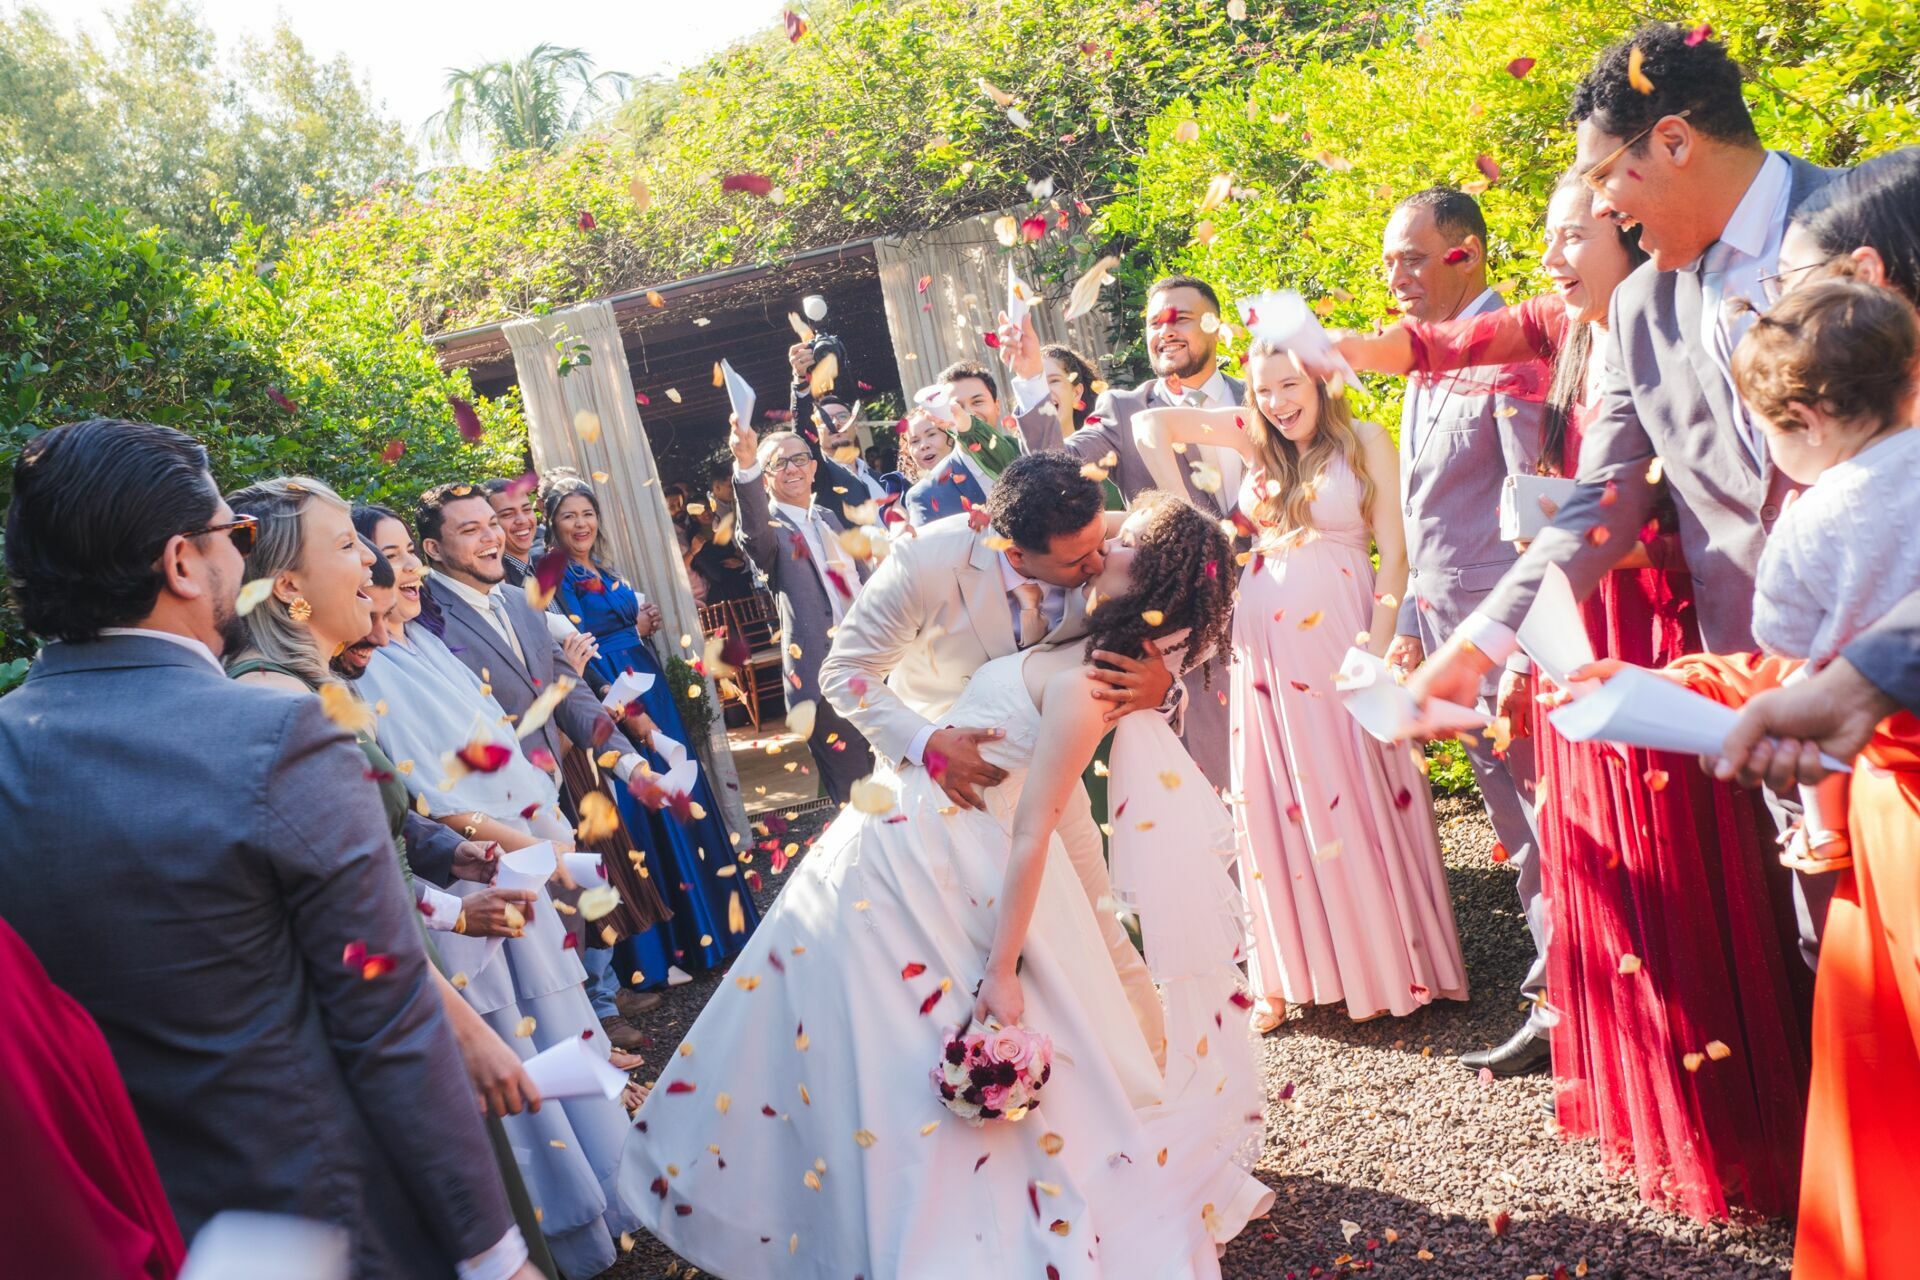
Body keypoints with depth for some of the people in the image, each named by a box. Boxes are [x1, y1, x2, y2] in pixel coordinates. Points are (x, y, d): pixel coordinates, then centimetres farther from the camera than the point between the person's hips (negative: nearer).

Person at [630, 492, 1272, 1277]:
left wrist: (1002, 970, -24)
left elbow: (1030, 835, -25)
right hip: (910, 842, 9)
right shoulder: (1096, 652, 1)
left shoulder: (1081, 682, -25)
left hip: (916, 865, -9)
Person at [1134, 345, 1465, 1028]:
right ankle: (1288, 970, 20)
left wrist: (1375, 648, -13)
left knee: (1358, 796, 3)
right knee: (1277, 801, 8)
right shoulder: (1254, 438, 9)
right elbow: (1149, 424, 7)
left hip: (1339, 633, -3)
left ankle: (1392, 957, 20)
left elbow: (1394, 553, -5)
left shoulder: (1364, 440, -1)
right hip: (1265, 640, 4)